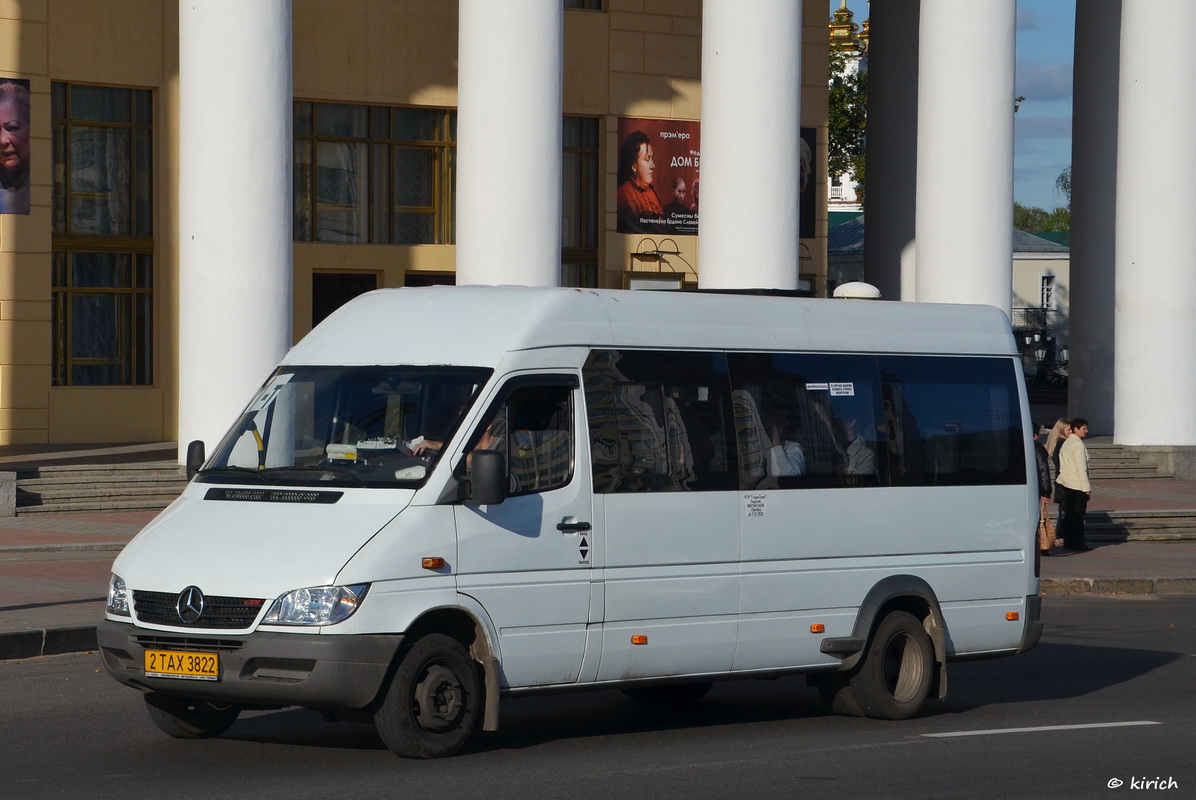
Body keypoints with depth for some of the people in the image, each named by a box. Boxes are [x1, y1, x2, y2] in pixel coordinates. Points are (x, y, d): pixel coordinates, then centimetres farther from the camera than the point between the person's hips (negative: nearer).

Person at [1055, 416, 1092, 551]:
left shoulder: (1066, 443, 15)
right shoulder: (1078, 444, -14)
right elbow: (1081, 467, -17)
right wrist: (1086, 487, -15)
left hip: (1065, 484, 9)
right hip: (1076, 485, -9)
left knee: (1068, 514, 10)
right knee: (1078, 515, -4)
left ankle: (1068, 542, 13)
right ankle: (1078, 542, -2)